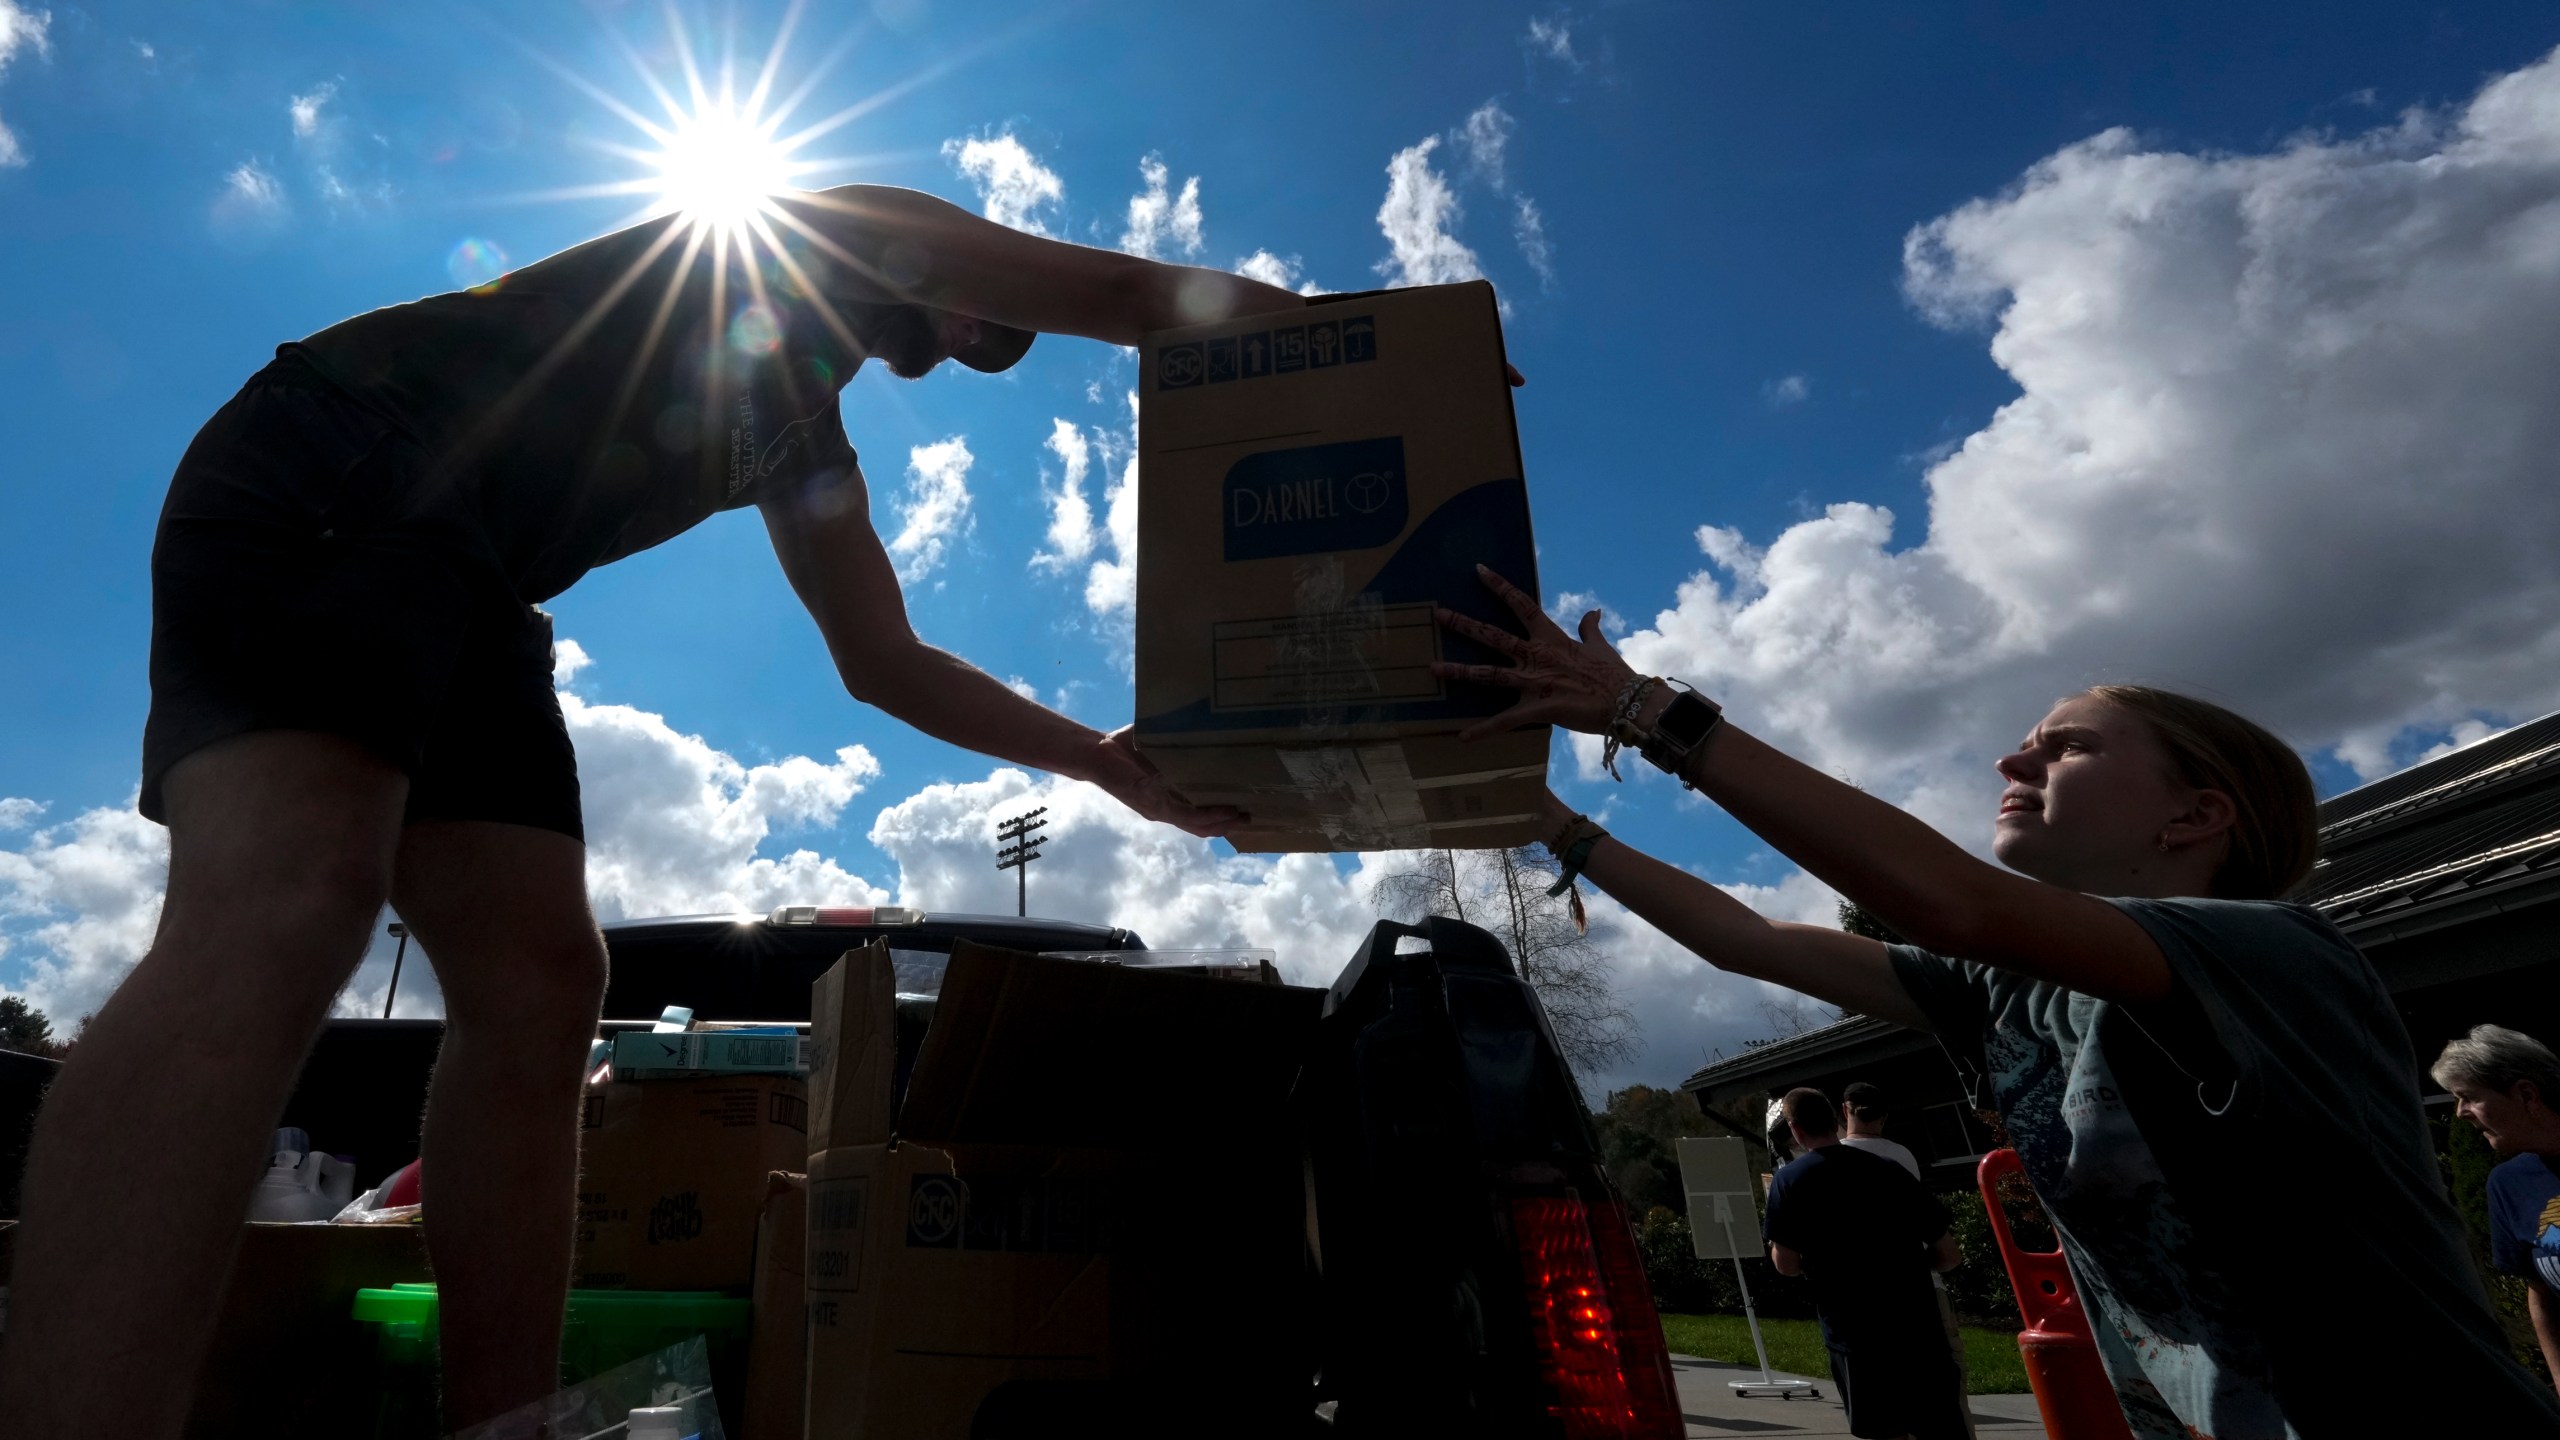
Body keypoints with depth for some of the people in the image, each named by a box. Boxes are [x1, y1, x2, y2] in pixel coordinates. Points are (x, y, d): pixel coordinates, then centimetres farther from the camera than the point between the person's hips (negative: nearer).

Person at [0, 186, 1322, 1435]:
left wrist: (1102, 761, 22)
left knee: (535, 989, -5)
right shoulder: (827, 228, 6)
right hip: (338, 479, -8)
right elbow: (1127, 293, -1)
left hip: (467, 599, 9)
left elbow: (887, 664, 25)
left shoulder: (811, 454, 24)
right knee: (285, 906, -30)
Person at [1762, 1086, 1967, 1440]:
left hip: (1856, 1334, -3)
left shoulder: (1790, 1178, -2)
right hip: (1919, 1327, 3)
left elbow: (1787, 1265, -5)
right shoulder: (1889, 1169, 8)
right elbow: (1948, 1255, 10)